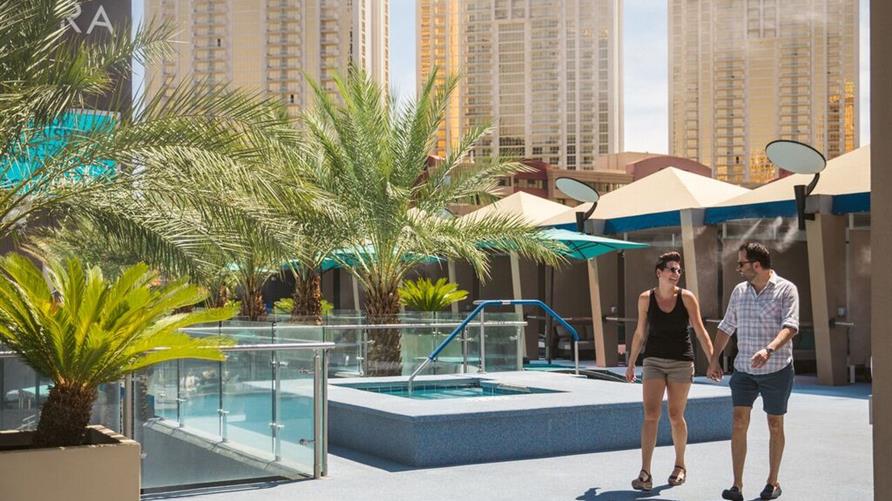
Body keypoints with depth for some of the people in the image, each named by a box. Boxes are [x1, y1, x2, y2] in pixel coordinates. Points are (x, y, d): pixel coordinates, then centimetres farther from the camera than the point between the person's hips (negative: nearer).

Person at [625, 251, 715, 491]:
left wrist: (712, 359, -15)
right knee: (650, 415, -10)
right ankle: (645, 474, -13)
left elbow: (700, 330, -6)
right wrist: (631, 363, 13)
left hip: (681, 362, -1)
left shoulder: (687, 298, -4)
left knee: (676, 416, 5)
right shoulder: (646, 298, 0)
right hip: (654, 361, 1)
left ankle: (680, 466, 26)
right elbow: (639, 333, 10)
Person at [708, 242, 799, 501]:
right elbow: (726, 327, 16)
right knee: (739, 422, -6)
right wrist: (714, 359, 13)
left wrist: (769, 349, -37)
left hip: (777, 370, -4)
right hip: (744, 369, 4)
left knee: (775, 425, 8)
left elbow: (790, 326, -21)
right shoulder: (739, 291, 7)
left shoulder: (786, 289, -8)